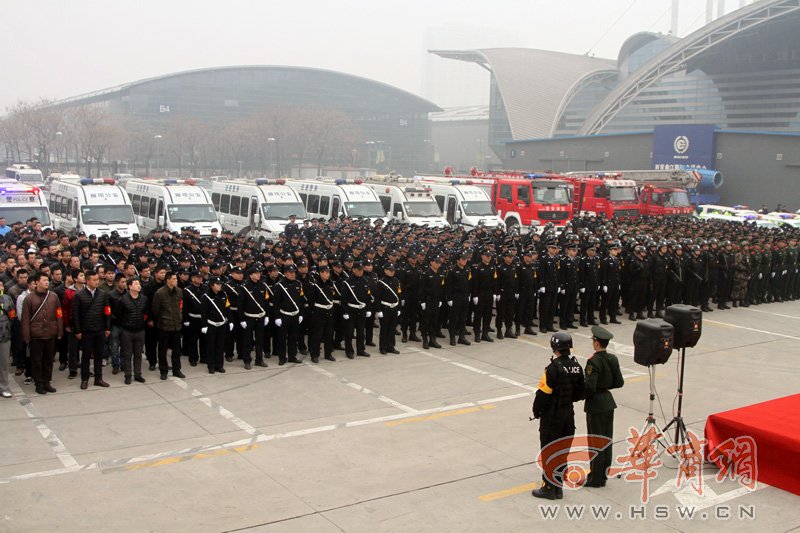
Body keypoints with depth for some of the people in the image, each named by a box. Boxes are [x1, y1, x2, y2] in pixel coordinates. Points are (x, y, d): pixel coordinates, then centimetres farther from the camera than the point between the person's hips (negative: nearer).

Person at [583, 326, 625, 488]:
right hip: (608, 402, 8)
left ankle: (596, 478, 11)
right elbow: (619, 382, 7)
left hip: (595, 405, -8)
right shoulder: (613, 359, 2)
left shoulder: (594, 361, -21)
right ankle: (603, 474, 26)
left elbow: (589, 386, -25)